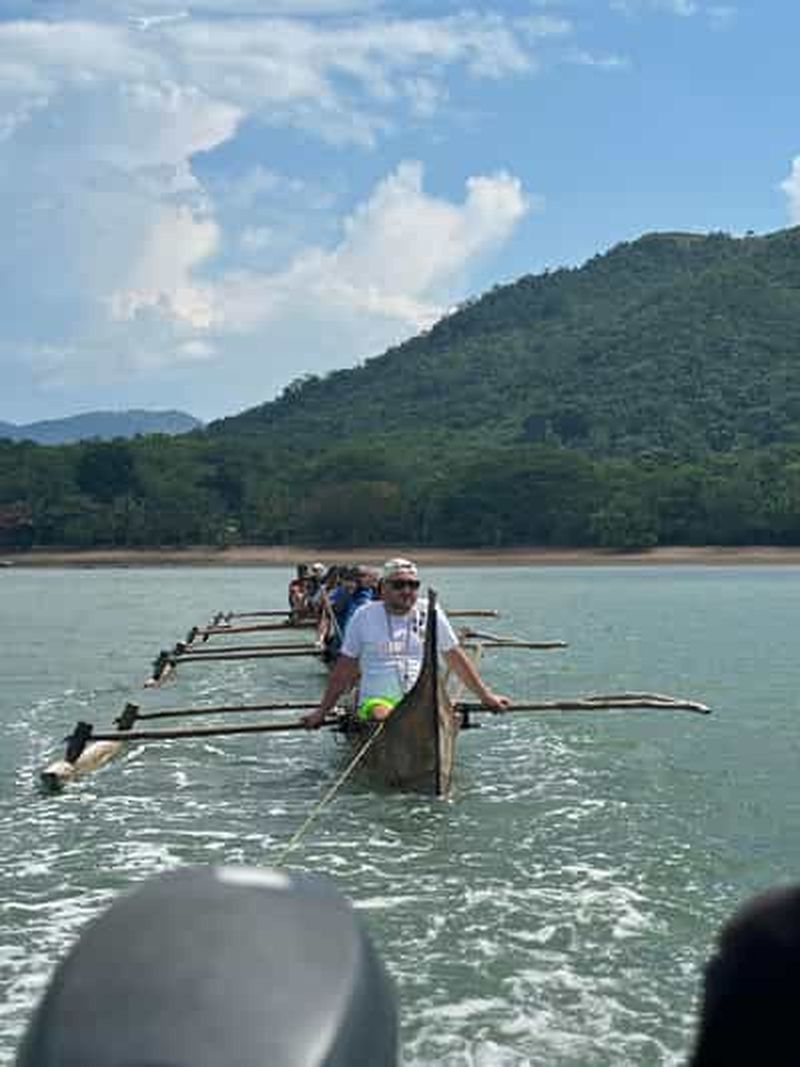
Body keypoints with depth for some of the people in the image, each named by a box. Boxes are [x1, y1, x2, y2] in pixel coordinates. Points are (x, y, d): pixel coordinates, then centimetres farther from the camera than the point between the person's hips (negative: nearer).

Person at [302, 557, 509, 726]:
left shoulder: (431, 614, 11)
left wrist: (485, 696, 16)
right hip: (377, 700, -1)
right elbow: (343, 671, 13)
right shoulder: (364, 616, 8)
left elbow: (456, 658, 18)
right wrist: (322, 711, 11)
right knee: (383, 717, -37)